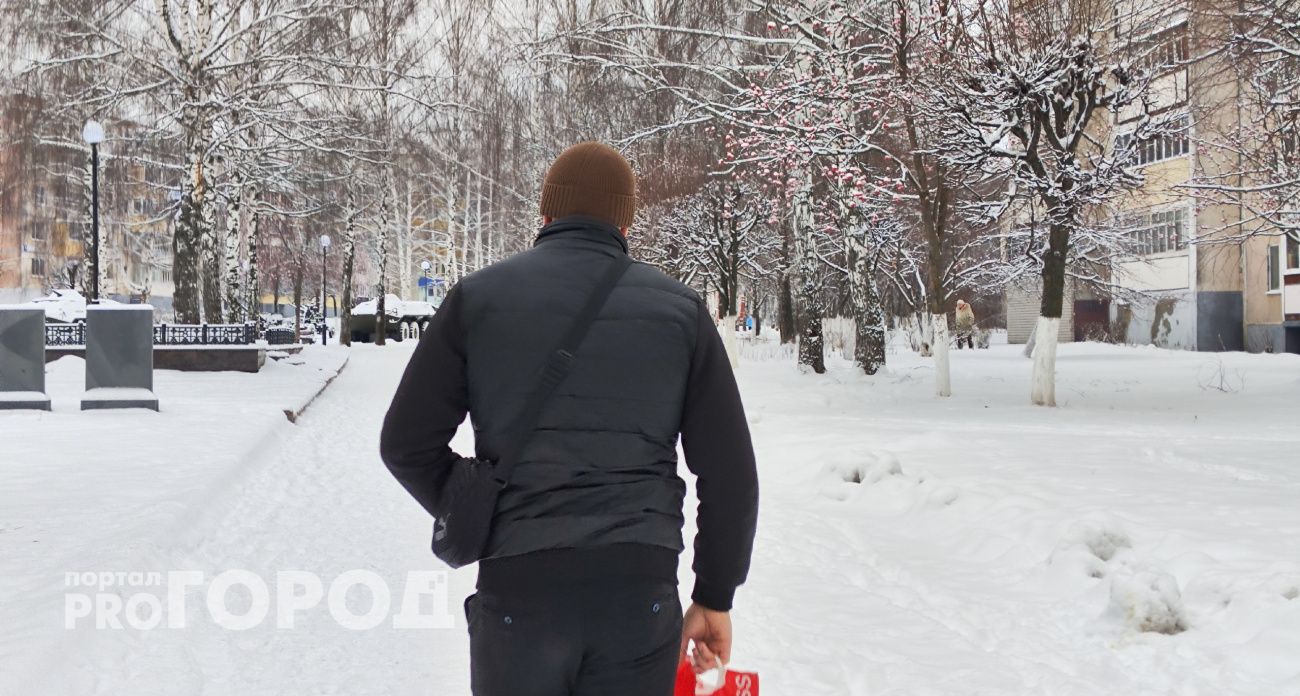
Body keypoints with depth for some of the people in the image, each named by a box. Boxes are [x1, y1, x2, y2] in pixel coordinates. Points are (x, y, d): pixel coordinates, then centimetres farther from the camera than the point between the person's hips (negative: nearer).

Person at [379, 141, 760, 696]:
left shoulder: (478, 297, 3)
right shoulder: (680, 309, 5)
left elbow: (407, 444, 4)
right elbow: (729, 472, 4)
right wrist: (714, 597, 13)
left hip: (517, 588, 0)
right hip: (640, 591, 1)